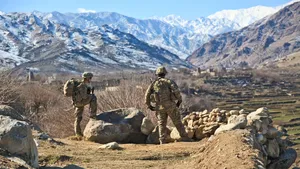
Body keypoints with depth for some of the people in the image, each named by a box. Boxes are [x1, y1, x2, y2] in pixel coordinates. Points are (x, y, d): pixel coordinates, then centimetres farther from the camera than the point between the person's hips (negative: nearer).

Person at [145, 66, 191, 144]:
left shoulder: (153, 83, 8)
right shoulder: (168, 81, 0)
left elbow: (147, 95, 3)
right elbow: (176, 91, -14)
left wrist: (149, 105, 14)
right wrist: (179, 100, 0)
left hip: (160, 107, 2)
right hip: (170, 106, -2)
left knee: (161, 125, 12)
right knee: (178, 123, 7)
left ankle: (162, 142, 4)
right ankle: (185, 139, 9)